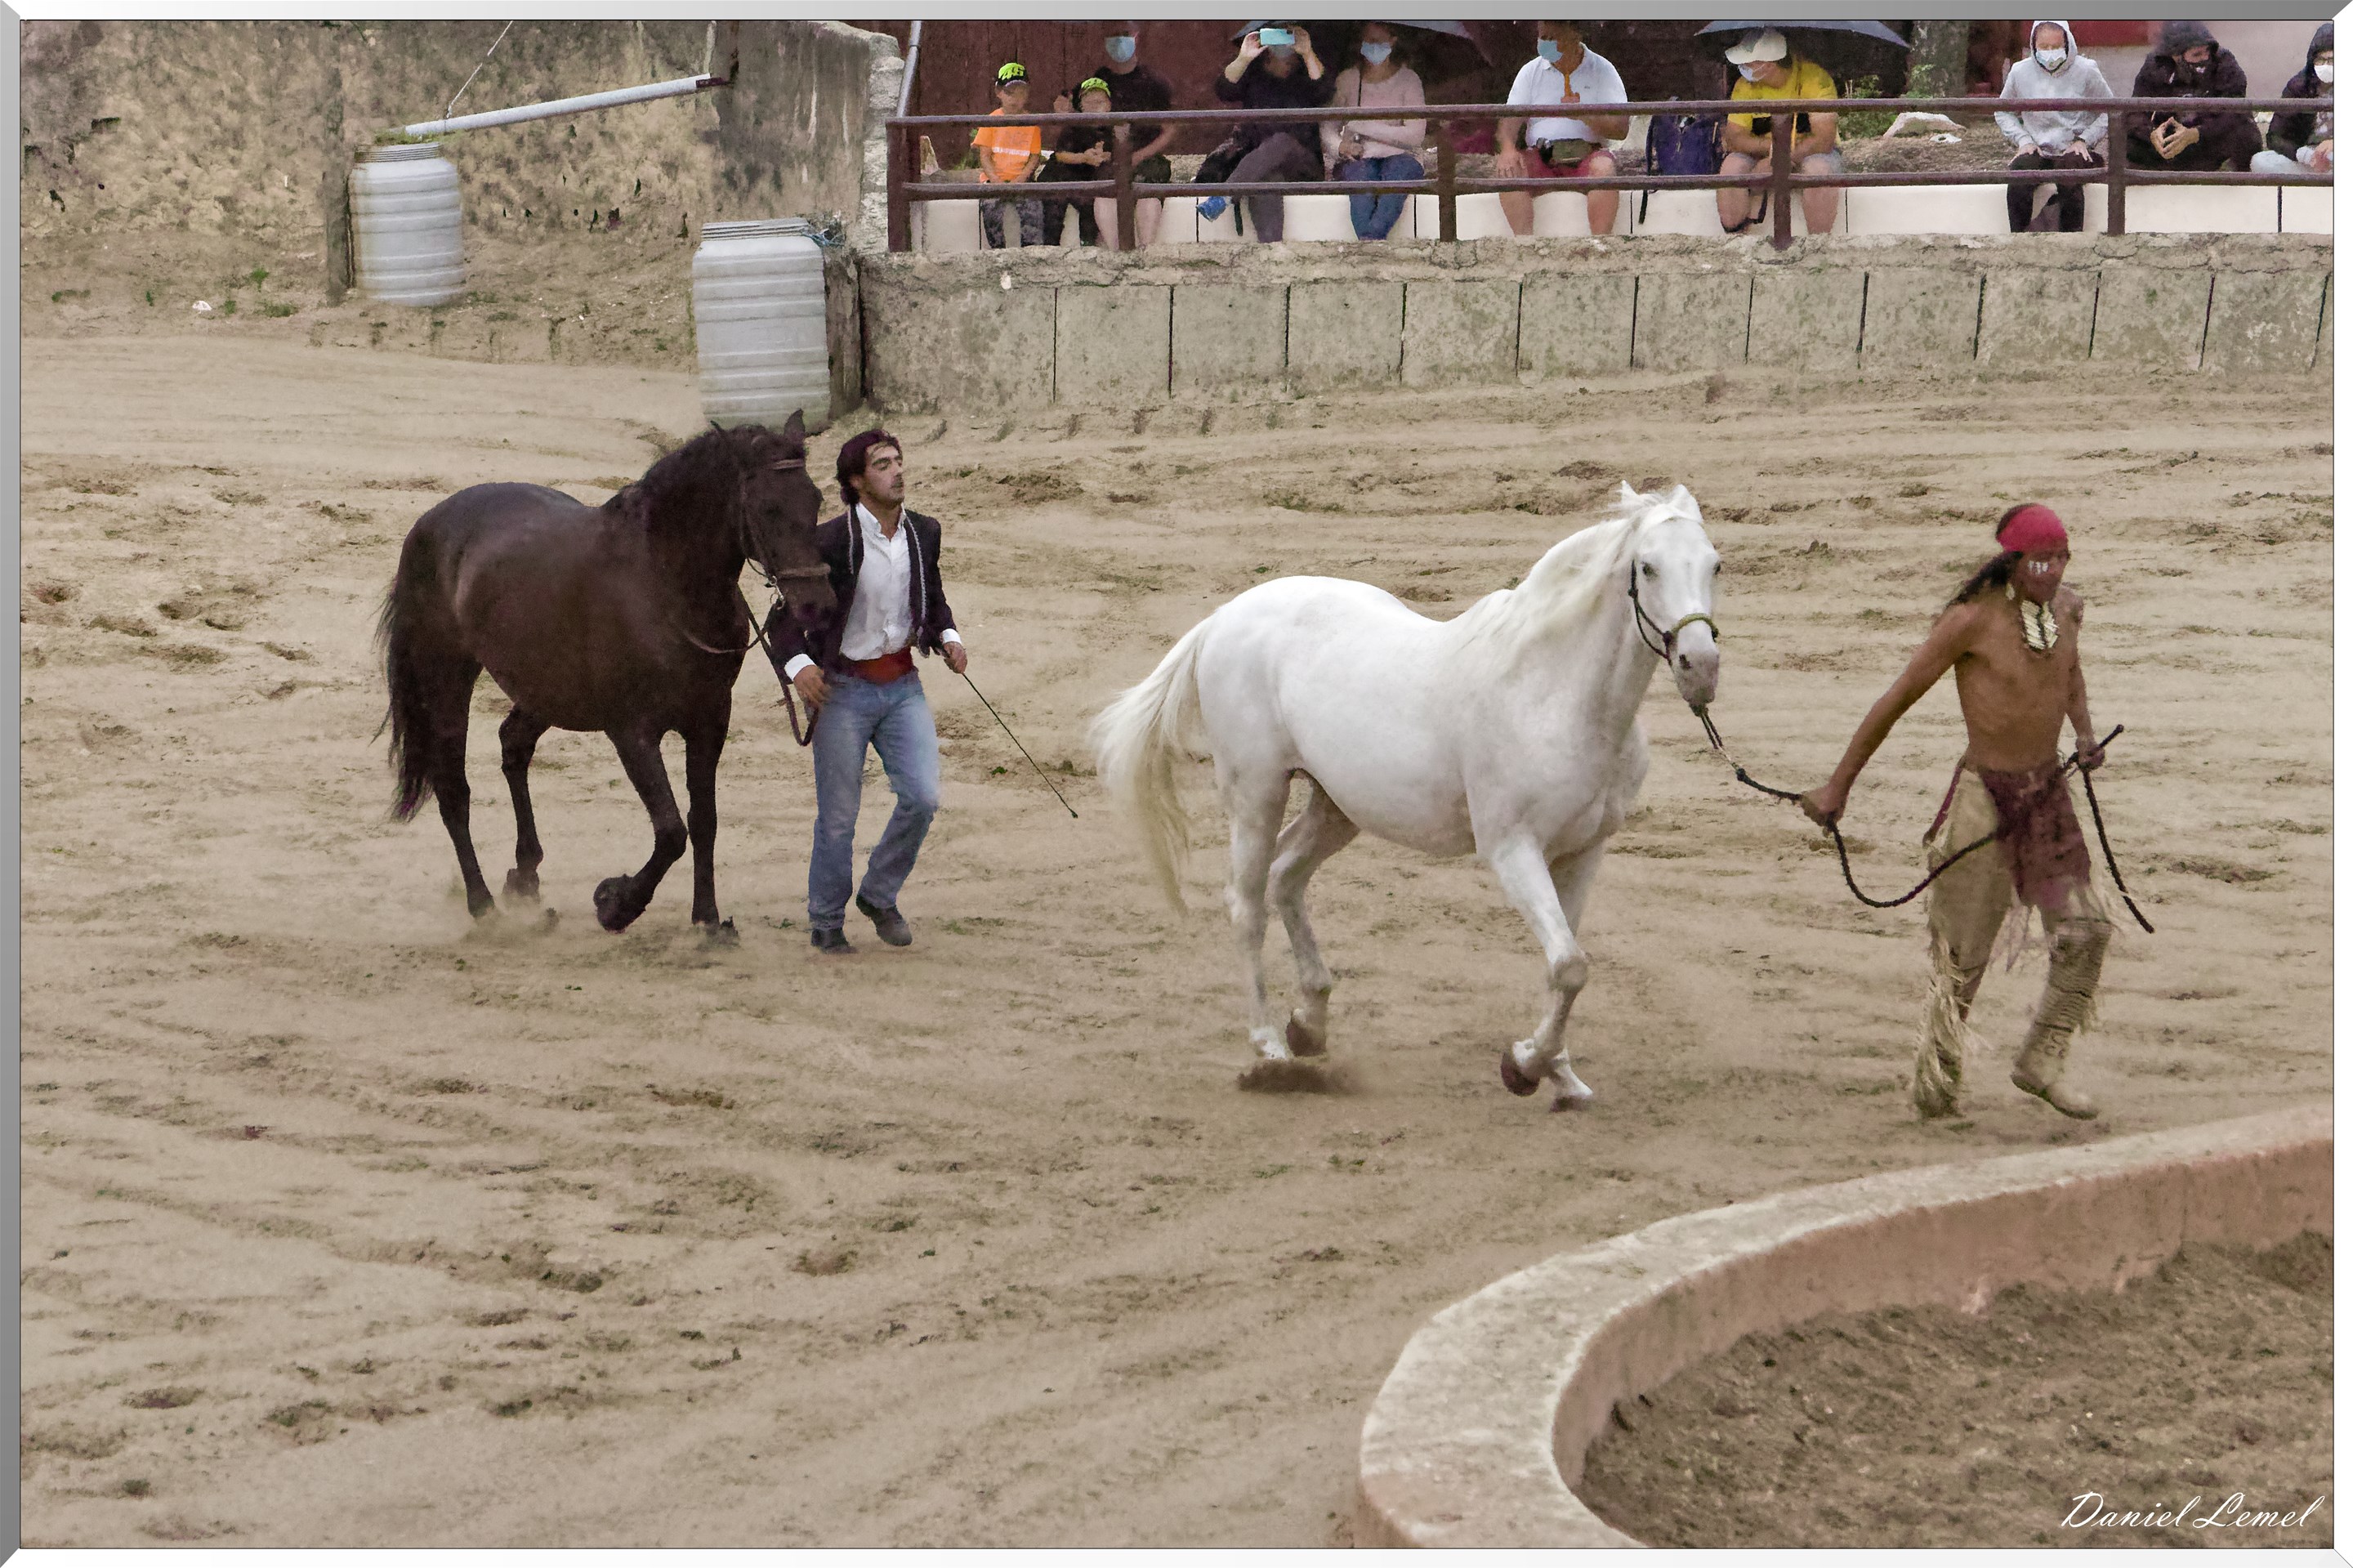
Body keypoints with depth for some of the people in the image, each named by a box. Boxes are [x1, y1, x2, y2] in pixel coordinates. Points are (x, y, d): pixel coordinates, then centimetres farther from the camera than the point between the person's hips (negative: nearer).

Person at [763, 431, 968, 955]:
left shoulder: (924, 533, 2)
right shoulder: (830, 541, -15)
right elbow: (784, 615, -10)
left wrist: (946, 636, 2)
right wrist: (796, 664, -26)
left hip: (903, 685, 4)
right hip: (843, 689, -4)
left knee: (922, 797, -7)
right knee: (838, 818, 2)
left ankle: (880, 896, 17)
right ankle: (825, 921, 22)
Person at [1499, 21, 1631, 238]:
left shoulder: (1602, 71, 5)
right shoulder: (1531, 72, 12)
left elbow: (1621, 129, -2)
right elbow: (1509, 120, 5)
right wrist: (1508, 149, -18)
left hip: (1586, 156, -2)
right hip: (1541, 157, 2)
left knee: (1604, 168, -36)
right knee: (1508, 167, -29)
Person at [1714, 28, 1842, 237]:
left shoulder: (1814, 77, -19)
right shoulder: (1746, 85, -6)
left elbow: (1824, 140, -26)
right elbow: (1734, 137, -10)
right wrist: (1771, 146, -31)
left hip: (1809, 153, -3)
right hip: (1761, 155, 3)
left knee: (1819, 168, -37)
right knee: (1732, 166, -26)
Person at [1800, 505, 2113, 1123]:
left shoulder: (2067, 607, 1)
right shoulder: (1972, 621, -17)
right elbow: (1897, 699, -11)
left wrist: (2084, 730, 5)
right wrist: (1838, 786, -9)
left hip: (2049, 791, 6)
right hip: (1984, 794, -6)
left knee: (2085, 930, 0)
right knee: (1963, 950, 1)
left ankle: (2042, 1060, 15)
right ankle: (1934, 1085, 15)